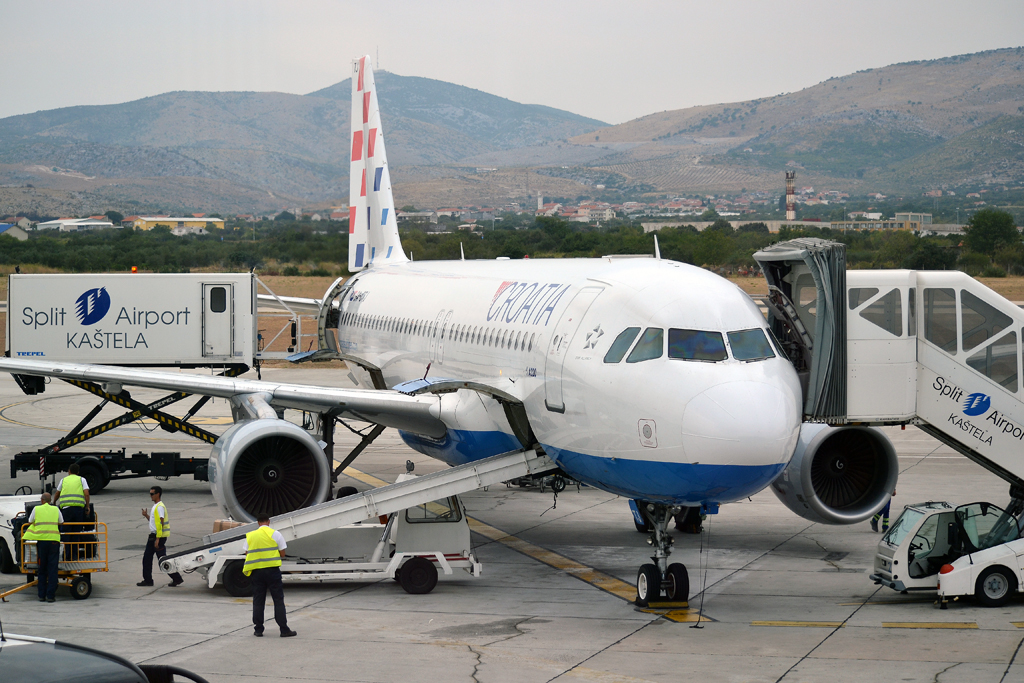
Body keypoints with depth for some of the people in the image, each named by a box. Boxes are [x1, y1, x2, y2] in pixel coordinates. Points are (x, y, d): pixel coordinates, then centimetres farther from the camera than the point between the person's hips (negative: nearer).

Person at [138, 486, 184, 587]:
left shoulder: (160, 507, -16)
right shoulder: (155, 507, 15)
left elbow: (160, 523, -21)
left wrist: (157, 539, -24)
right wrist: (146, 516, 10)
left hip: (159, 536, -10)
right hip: (153, 535, 10)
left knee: (162, 559, -6)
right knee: (147, 558, 10)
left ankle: (177, 578, -1)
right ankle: (147, 580, 15)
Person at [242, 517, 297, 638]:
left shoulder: (250, 536, 7)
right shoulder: (275, 534, -1)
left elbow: (247, 554, 8)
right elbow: (282, 554, 0)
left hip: (256, 571, 3)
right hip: (272, 569, -3)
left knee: (258, 601, 9)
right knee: (278, 600, 1)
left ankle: (258, 630, 9)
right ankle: (284, 630, -1)